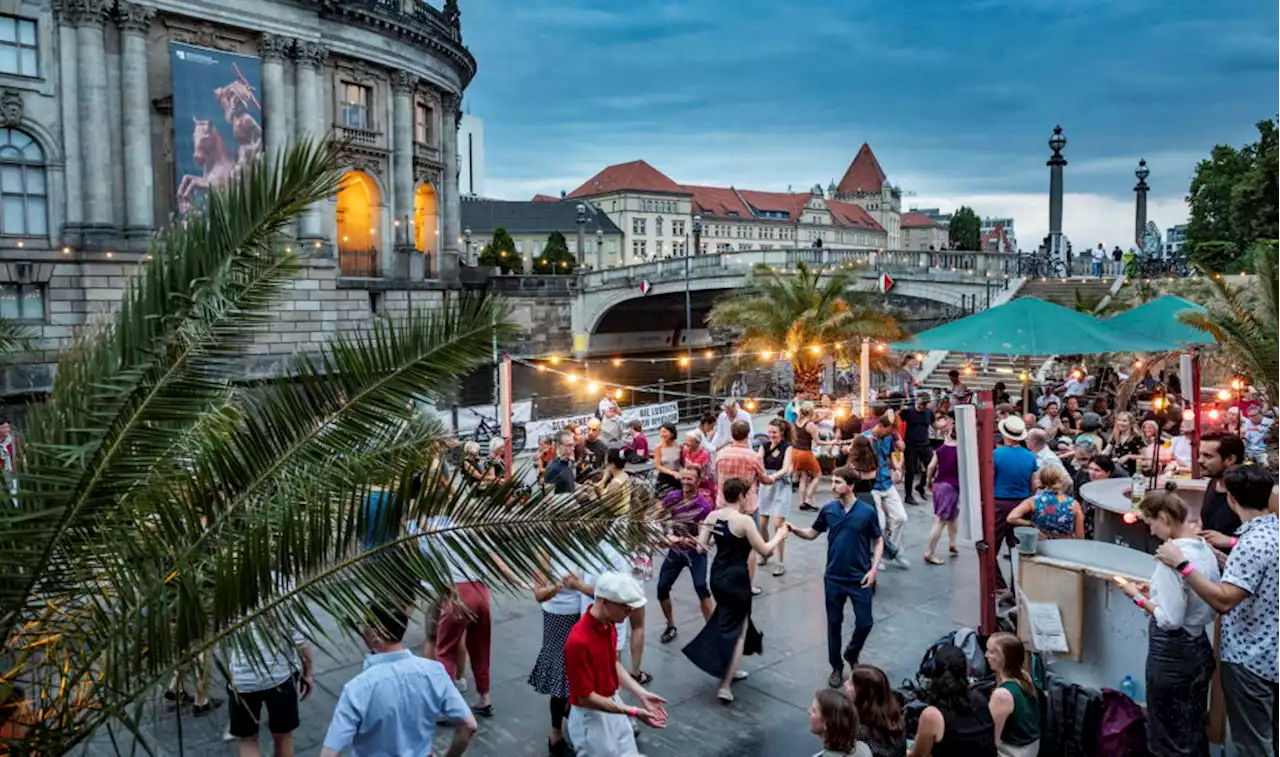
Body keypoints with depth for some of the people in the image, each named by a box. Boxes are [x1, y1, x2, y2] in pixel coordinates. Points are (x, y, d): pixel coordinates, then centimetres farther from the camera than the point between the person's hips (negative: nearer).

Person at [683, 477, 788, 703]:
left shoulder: (712, 516, 0)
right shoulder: (744, 520, -18)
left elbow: (700, 548, 1)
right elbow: (765, 551, -14)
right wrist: (780, 534, 2)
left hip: (717, 576, 7)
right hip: (736, 579, -7)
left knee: (727, 620, 26)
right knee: (737, 630, 4)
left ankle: (728, 671, 39)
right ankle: (725, 686, 2)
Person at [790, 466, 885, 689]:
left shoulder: (867, 511, -11)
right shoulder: (828, 509, -4)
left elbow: (878, 541, -1)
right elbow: (812, 534, 7)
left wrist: (873, 569, -10)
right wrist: (793, 529, -12)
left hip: (860, 578, -2)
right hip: (833, 578, 2)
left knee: (865, 623, 3)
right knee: (834, 623, 9)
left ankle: (852, 655, 33)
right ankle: (836, 667, 25)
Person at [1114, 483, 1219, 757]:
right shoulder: (1206, 550, 3)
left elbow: (1170, 620, -23)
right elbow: (1206, 606, 13)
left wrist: (1138, 596, -9)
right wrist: (1155, 591, 10)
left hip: (1171, 653, -8)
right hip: (1199, 648, 9)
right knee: (1194, 730, 21)